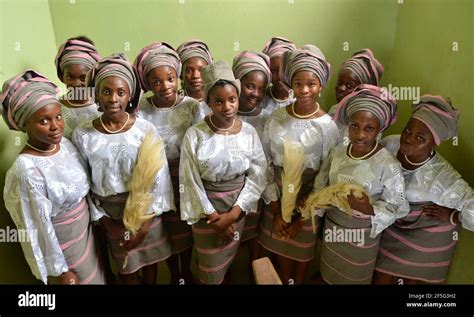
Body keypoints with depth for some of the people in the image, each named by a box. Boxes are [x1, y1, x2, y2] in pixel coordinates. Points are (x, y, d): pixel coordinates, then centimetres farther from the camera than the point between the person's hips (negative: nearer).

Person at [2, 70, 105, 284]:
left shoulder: (64, 143, -9)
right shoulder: (26, 170, -29)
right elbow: (38, 226, -21)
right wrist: (59, 270, -13)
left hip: (87, 229, 6)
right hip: (60, 241, -6)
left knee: (97, 275, 26)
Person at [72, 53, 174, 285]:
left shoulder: (146, 130, -15)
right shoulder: (81, 135, -12)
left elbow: (159, 179, -10)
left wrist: (145, 225, -10)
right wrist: (107, 224, -5)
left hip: (146, 210, 0)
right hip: (111, 214, 1)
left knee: (149, 261, 22)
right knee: (126, 268, 20)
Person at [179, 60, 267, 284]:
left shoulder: (249, 132, -9)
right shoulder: (194, 135, -17)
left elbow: (257, 176, -7)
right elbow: (191, 182, -13)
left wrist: (234, 212, -14)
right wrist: (214, 216, -12)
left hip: (238, 207, 3)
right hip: (206, 208, -2)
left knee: (228, 259, 24)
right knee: (211, 268, 14)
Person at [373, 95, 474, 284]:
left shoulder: (442, 177, -36)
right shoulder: (390, 144, -23)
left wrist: (452, 216, -25)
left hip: (427, 235, -3)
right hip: (393, 225, 3)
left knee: (411, 279, 22)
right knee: (381, 278, 16)